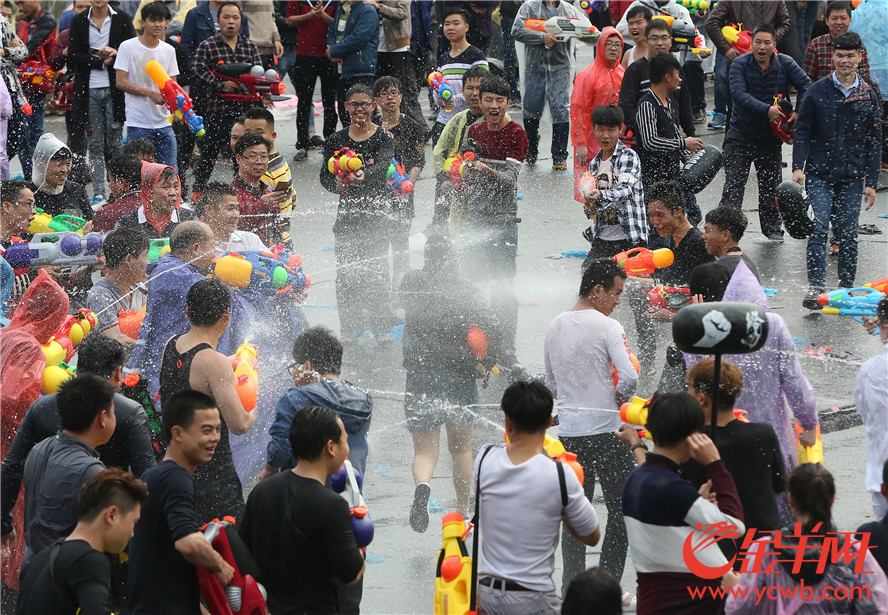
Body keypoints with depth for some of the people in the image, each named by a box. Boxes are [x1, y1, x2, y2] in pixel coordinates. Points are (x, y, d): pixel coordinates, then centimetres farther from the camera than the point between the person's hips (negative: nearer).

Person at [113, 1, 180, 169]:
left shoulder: (169, 50, 11)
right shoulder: (128, 47, -4)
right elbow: (121, 82, -8)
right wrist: (150, 94, -17)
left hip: (164, 122, 5)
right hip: (138, 123, -4)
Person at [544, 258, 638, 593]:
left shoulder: (554, 327, 8)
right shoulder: (607, 327, -13)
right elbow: (629, 377, -22)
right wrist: (620, 397, -3)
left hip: (568, 431, 6)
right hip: (606, 429, -6)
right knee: (621, 510, 4)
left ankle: (571, 587, 15)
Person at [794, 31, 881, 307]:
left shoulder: (869, 96, 5)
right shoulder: (817, 91, 1)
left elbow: (874, 142, 8)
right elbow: (802, 131, 4)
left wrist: (871, 181, 5)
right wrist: (798, 167, -8)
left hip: (852, 178, 1)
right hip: (819, 174, -1)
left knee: (847, 235, 4)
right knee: (818, 230, -12)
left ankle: (846, 289, 17)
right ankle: (815, 288, -11)